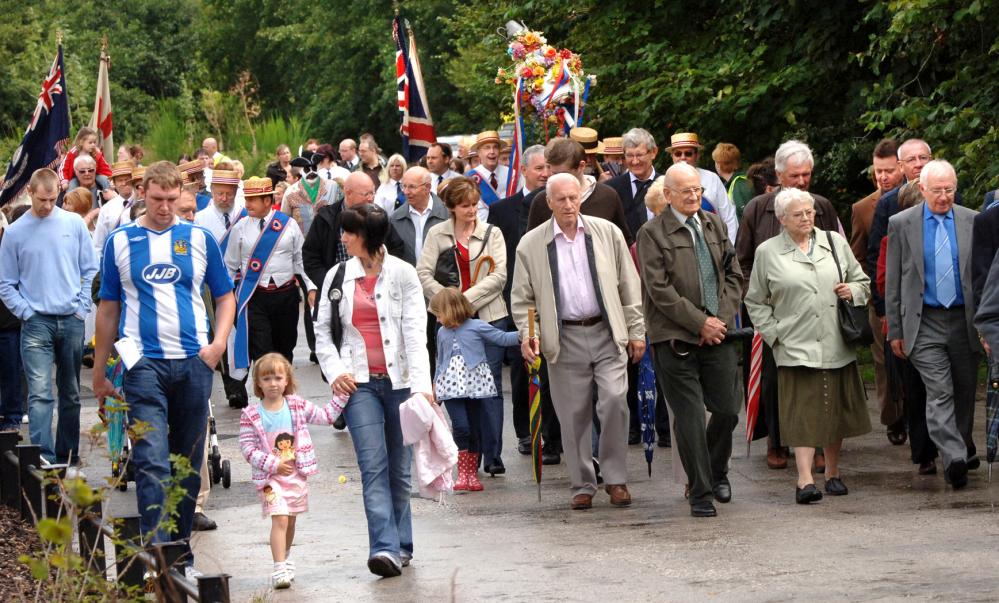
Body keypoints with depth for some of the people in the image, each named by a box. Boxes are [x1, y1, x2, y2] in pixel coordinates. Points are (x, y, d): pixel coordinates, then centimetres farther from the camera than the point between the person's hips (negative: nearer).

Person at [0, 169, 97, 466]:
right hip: (36, 323, -2)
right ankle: (43, 457, -22)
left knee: (71, 394, 10)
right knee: (40, 393, -15)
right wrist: (26, 313, -5)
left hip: (72, 321, 2)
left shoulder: (74, 224, 4)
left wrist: (81, 307, -1)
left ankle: (68, 454, 19)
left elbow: (90, 270, 8)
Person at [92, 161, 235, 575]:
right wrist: (99, 372, 11)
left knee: (189, 462, 10)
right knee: (151, 461, -13)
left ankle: (182, 549, 21)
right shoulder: (120, 242, 5)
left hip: (194, 362, 2)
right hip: (144, 365, -2)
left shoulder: (199, 239, 6)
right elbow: (108, 309, 10)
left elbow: (225, 296, 13)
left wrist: (218, 342, -4)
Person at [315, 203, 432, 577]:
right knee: (373, 465, -12)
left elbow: (415, 333, -5)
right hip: (360, 383, 1)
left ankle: (400, 546, 19)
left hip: (400, 379, -1)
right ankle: (386, 548, -18)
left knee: (399, 467, 6)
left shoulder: (402, 274, 0)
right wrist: (334, 371, -2)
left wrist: (423, 384, -16)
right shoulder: (337, 276, 8)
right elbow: (322, 330, 14)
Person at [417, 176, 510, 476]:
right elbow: (424, 275, 1)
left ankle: (493, 455, -4)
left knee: (490, 386, -5)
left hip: (489, 316, -1)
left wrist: (465, 298, -11)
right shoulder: (437, 234, 6)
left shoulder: (492, 233, 5)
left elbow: (499, 276, -3)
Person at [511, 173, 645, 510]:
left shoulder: (607, 233, 5)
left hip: (607, 333, 0)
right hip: (564, 339, 0)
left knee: (614, 400, -13)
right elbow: (522, 298, 8)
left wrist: (636, 331, 6)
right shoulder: (531, 245, 3)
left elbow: (629, 285, 9)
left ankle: (615, 479, 1)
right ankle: (582, 485, 14)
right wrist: (526, 335, -7)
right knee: (574, 414, 2)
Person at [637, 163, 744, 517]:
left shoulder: (715, 225, 13)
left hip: (718, 333, 5)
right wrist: (700, 323, -12)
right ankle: (701, 494, 6)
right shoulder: (652, 234, -6)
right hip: (676, 338, -5)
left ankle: (716, 472, 31)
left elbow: (734, 275, 14)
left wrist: (722, 318, -1)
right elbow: (659, 290, -11)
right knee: (690, 418, -3)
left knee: (728, 409, 4)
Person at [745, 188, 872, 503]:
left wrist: (853, 291, -3)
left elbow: (862, 281, 19)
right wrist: (773, 334, -2)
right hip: (796, 347, -3)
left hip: (837, 346, 3)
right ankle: (805, 480, -15)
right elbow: (756, 302, 8)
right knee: (803, 413, -10)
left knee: (837, 410, 9)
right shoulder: (767, 252, 3)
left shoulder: (835, 242, 10)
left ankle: (833, 473, 22)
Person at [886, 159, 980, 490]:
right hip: (925, 323, -2)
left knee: (965, 391, 11)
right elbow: (893, 281, 4)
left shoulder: (973, 221, 5)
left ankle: (964, 448, 31)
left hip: (965, 321, 2)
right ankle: (953, 459, -21)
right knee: (939, 392, -13)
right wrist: (895, 329, 2)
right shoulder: (902, 224, 1)